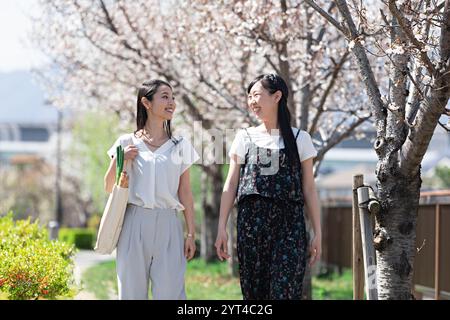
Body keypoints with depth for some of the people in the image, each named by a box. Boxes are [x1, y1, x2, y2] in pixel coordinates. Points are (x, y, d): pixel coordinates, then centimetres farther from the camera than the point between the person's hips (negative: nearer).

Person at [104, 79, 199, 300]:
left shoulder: (180, 145, 11)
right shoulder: (127, 143, 7)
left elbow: (185, 192, 10)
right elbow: (109, 188, 12)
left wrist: (191, 233, 5)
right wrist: (119, 160, -5)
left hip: (168, 226, 0)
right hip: (135, 224, 0)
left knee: (169, 292, -7)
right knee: (132, 291, 1)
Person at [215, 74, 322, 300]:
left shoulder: (299, 139, 7)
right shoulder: (244, 137, 11)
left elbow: (309, 189, 6)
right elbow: (230, 185, 8)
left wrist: (317, 232, 2)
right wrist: (222, 228, 1)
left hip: (289, 224, -2)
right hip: (251, 222, 2)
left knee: (285, 291, -11)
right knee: (254, 290, 3)